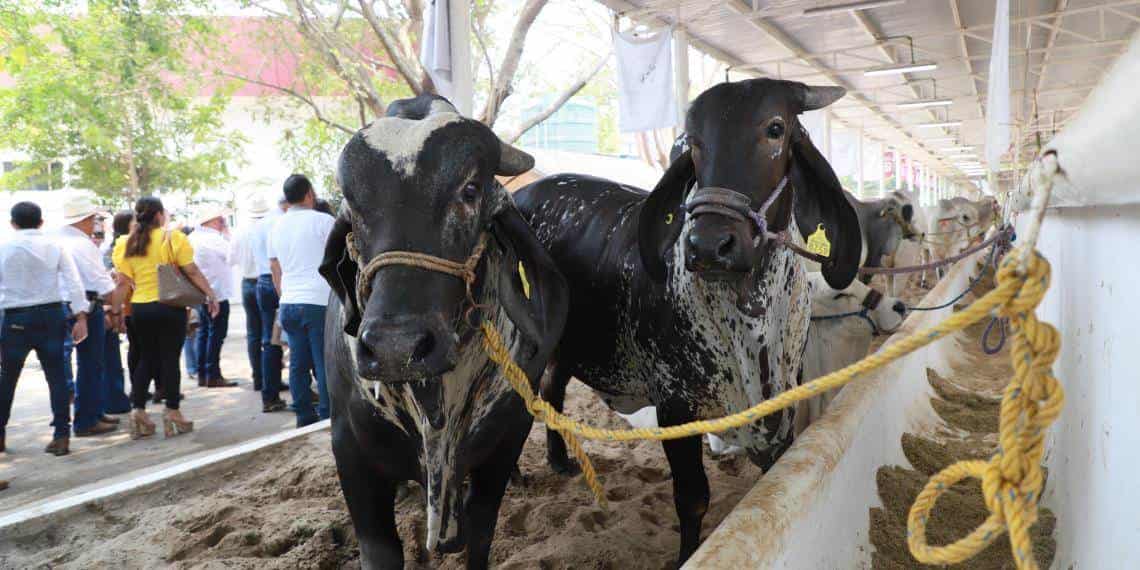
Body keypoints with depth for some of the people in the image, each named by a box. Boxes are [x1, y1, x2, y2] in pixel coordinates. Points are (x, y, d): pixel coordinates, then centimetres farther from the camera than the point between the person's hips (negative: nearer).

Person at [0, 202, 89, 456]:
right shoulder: (55, 247, 0)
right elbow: (74, 283, -6)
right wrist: (81, 318, -6)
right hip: (51, 314, 0)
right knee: (56, 376, 2)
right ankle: (61, 436, 0)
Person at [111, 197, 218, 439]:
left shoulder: (126, 244, 5)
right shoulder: (173, 238, -7)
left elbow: (124, 282, 4)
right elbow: (192, 272, -9)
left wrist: (115, 309, 11)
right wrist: (211, 294, -4)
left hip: (139, 308, 4)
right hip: (169, 307, -4)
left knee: (146, 358, 15)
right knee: (170, 358, 1)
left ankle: (138, 410, 12)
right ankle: (172, 413, 4)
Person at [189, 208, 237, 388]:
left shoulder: (194, 238, 11)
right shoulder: (215, 239, -16)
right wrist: (227, 234, -4)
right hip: (216, 293, -9)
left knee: (203, 332, 14)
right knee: (216, 334, -4)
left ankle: (202, 374, 17)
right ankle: (213, 375, -4)